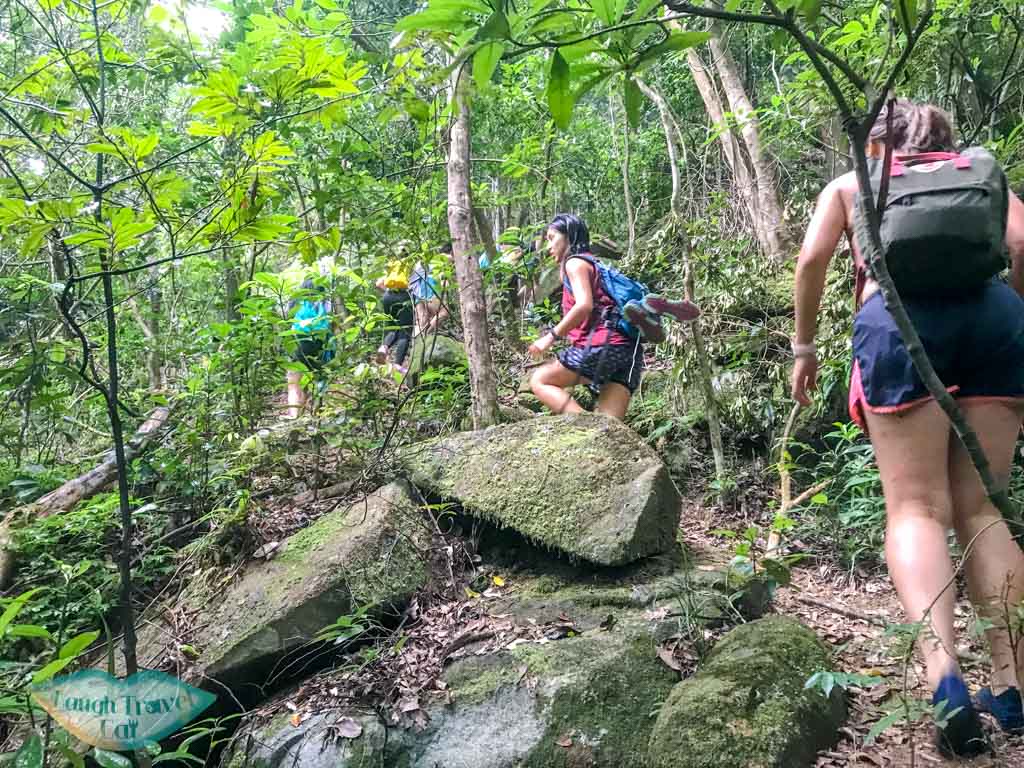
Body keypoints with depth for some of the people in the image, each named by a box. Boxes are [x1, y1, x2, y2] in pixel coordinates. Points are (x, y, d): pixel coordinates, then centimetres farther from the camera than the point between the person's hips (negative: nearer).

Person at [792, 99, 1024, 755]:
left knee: (918, 506, -2)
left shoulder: (851, 182, 26)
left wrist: (805, 346, 17)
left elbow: (813, 258, 11)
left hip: (899, 316, -2)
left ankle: (943, 671, -21)